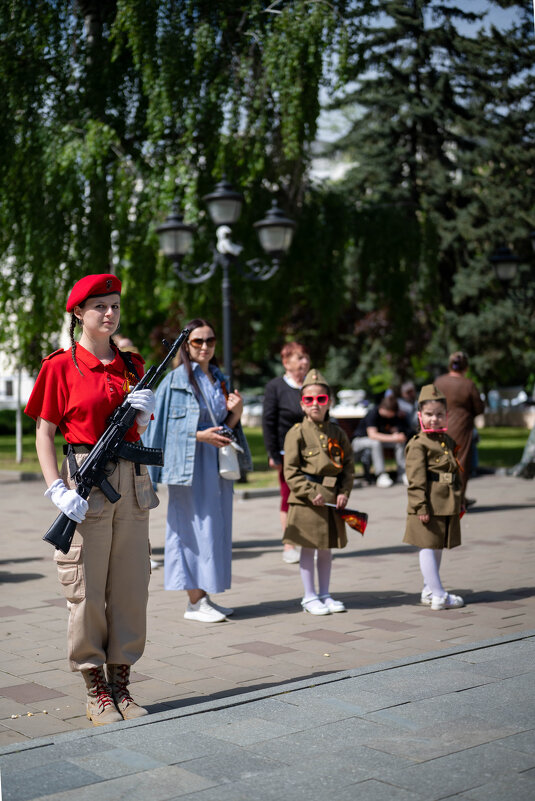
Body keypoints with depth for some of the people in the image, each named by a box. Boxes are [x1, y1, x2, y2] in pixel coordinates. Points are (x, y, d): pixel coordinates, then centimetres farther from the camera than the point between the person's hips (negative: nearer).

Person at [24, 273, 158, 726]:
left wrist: (145, 412, -4)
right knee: (87, 590, 0)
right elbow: (44, 434, -3)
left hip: (132, 480, 5)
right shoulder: (60, 367, -2)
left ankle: (121, 685, 18)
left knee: (131, 586, 6)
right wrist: (58, 491, -14)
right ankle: (96, 691, 13)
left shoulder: (132, 365, 12)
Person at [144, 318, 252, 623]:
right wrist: (200, 435, -18)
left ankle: (204, 595, 16)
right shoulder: (175, 380, -5)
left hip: (217, 464, 7)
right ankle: (194, 602, 0)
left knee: (216, 527, 8)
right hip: (190, 464, -7)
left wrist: (236, 412, -5)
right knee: (194, 528, -5)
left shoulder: (220, 379, 13)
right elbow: (164, 425, -9)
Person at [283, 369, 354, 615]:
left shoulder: (337, 433, 8)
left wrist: (344, 492, -3)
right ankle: (309, 597, 13)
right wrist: (311, 493, -16)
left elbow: (348, 465, 11)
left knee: (326, 547, 13)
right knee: (308, 547, 3)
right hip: (306, 501, -4)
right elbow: (290, 470, -9)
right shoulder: (297, 433, -6)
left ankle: (324, 594, 25)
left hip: (332, 498, 5)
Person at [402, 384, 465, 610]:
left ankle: (429, 591, 26)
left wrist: (458, 502, 20)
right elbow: (416, 479, -14)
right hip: (429, 504, -8)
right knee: (428, 547, -2)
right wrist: (421, 506, -19)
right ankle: (439, 595, 1)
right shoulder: (418, 444, -10)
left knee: (438, 547, 15)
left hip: (447, 505, 8)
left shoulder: (448, 440, 14)